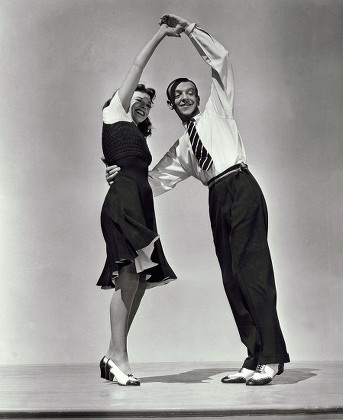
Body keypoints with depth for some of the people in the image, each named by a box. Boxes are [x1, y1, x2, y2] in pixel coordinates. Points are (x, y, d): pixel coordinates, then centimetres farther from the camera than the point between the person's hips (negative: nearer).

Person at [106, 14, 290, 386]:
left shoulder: (216, 110, 17)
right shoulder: (181, 149, 26)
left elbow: (220, 59, 10)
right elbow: (156, 180, 20)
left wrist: (188, 29, 8)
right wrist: (124, 176, 8)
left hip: (241, 187, -6)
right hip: (218, 199, 6)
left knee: (252, 270, -14)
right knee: (232, 278, 1)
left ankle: (271, 358, -15)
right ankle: (255, 359, 3)